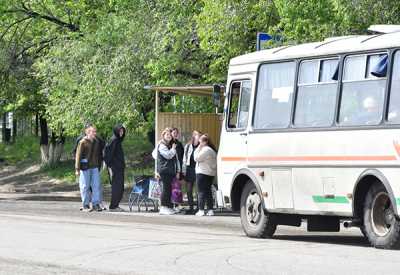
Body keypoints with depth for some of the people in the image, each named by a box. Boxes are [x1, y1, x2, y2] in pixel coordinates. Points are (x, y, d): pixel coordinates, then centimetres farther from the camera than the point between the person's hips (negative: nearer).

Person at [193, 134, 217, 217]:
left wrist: (198, 148, -9)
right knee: (208, 191, 12)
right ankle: (210, 210, 10)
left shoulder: (206, 150, -16)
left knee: (202, 191, -7)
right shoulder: (212, 149, 17)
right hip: (210, 173, 10)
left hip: (203, 173, -10)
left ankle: (201, 210, -9)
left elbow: (196, 158, -15)